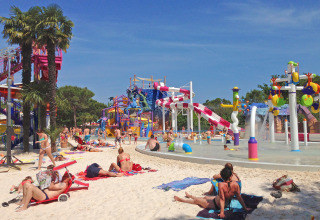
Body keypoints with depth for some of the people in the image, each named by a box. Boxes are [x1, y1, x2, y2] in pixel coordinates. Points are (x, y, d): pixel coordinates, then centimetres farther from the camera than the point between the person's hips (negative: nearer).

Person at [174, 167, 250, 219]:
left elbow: (222, 199, -32)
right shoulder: (235, 184, -19)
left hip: (216, 205, -7)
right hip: (227, 204, 7)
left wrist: (222, 212, -29)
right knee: (206, 197, 30)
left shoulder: (221, 185, -33)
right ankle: (190, 196, 56)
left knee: (197, 201, 15)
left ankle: (182, 200, 38)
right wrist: (245, 208, -1)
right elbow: (239, 197, -12)